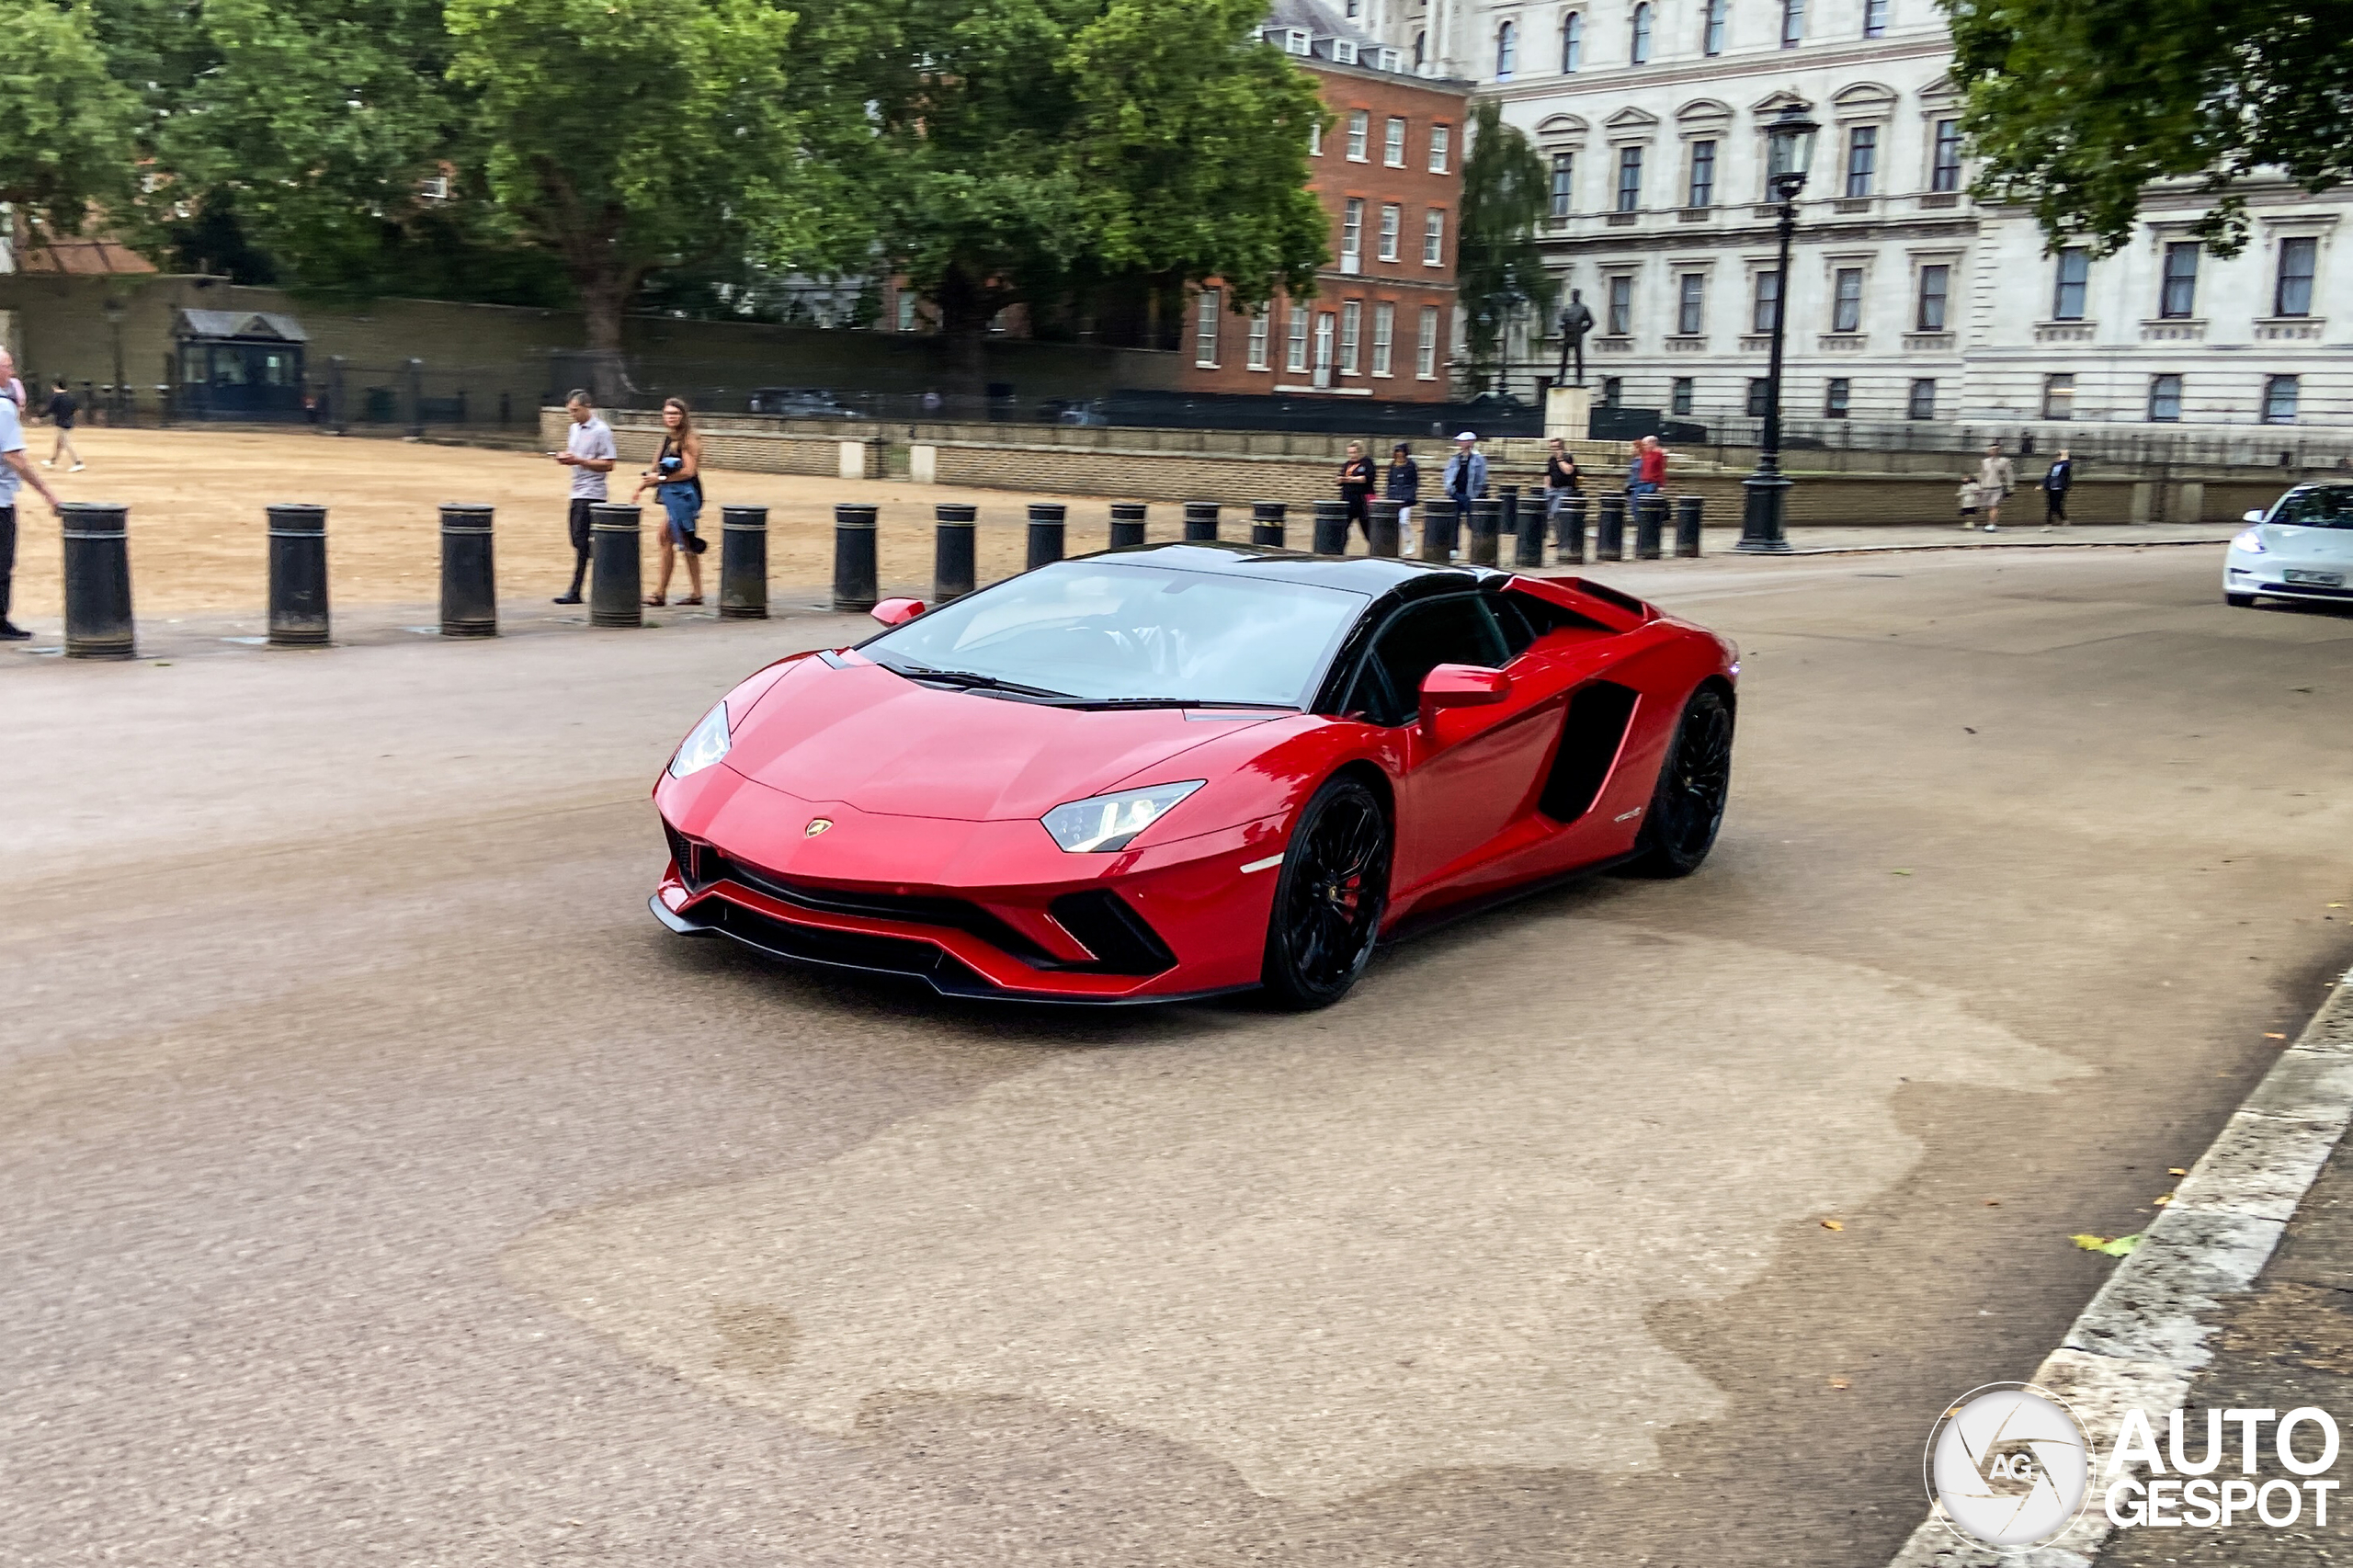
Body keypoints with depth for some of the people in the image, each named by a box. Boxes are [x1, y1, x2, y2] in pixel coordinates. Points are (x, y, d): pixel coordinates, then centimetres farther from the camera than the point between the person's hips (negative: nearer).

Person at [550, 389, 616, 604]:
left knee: (581, 540, -11)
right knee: (578, 541, 8)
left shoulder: (601, 430, -10)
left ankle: (575, 592, -11)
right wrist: (565, 457, 2)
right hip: (577, 492, 9)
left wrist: (578, 461, -20)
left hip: (592, 493, -9)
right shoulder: (575, 428, 16)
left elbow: (608, 464, -15)